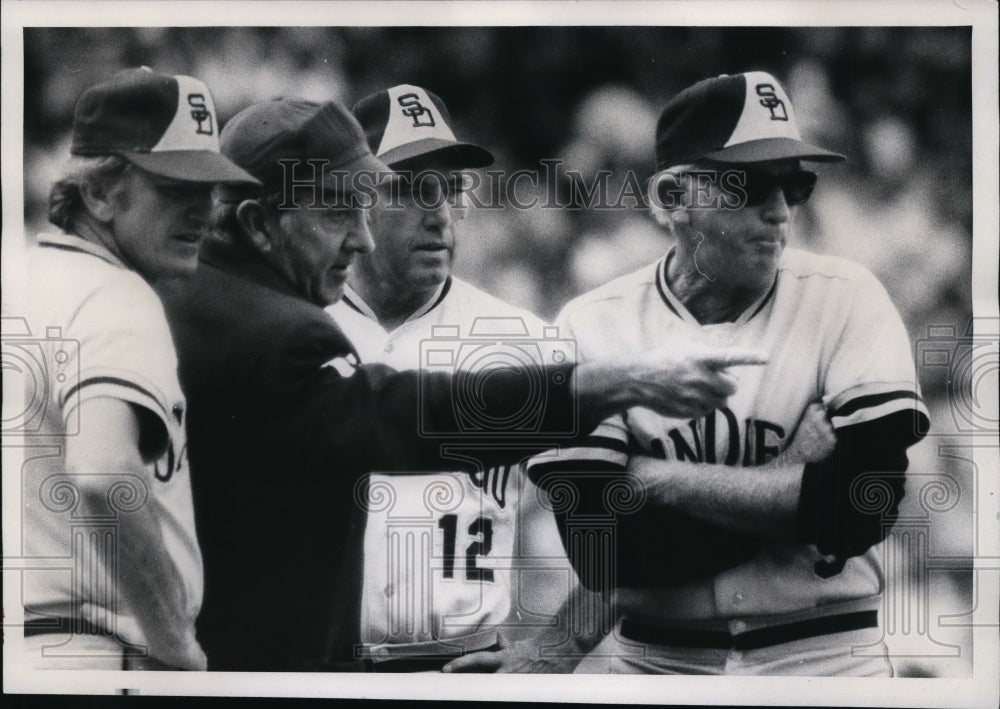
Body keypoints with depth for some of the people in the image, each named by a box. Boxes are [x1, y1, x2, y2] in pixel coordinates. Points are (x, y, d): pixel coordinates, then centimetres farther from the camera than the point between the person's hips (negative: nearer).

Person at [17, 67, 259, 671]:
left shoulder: (33, 277, 13)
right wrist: (175, 642, -20)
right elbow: (105, 474, -31)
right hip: (94, 651, -9)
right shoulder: (117, 299, -13)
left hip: (31, 644, 9)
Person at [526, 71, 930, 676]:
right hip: (648, 658, 0)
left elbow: (863, 507, -16)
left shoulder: (845, 299, -5)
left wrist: (658, 480, -15)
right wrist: (795, 474, -15)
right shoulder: (593, 325, -5)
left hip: (826, 653, 0)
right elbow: (600, 552, -14)